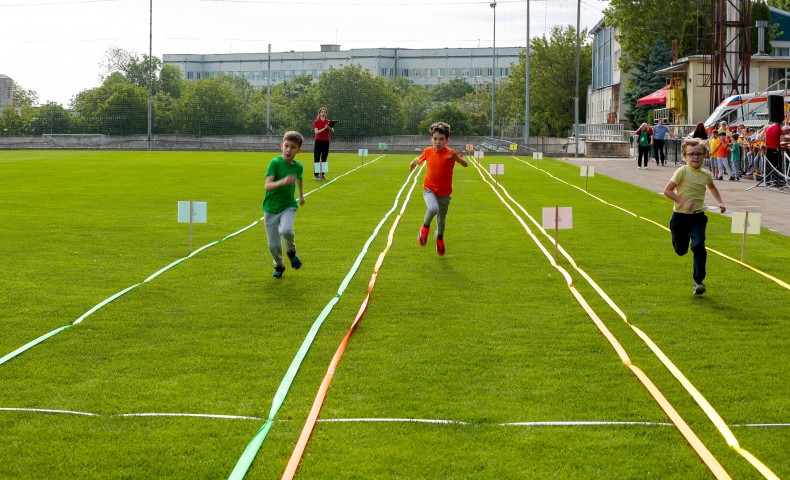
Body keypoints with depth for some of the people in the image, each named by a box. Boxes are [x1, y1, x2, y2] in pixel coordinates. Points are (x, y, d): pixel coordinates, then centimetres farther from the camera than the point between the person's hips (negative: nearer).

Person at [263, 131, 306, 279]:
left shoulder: (298, 167, -1)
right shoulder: (275, 163, -15)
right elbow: (267, 185, -27)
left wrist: (301, 195, 38)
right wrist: (283, 181, -45)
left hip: (288, 206, 1)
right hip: (271, 208, -1)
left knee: (286, 230, -31)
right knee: (274, 245, 2)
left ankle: (291, 251, 1)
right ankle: (279, 266, 34)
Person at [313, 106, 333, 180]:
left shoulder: (328, 122, 9)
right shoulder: (316, 122, -1)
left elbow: (332, 131, -3)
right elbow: (316, 132, -13)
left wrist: (330, 128, -25)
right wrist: (324, 128, -26)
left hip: (326, 141, 4)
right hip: (319, 141, -4)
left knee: (324, 159, 5)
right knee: (317, 159, -5)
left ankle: (322, 174, 10)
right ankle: (316, 175, -3)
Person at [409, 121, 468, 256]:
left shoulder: (450, 153, -15)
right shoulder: (428, 151, -5)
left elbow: (466, 164, -33)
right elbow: (420, 158, 21)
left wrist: (457, 158, -48)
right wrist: (414, 162, 8)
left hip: (444, 192, 0)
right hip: (429, 189, 0)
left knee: (442, 219, 16)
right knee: (433, 209, -32)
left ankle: (439, 237, 49)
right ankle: (425, 227, -2)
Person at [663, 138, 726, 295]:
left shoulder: (706, 175, 2)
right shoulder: (682, 172, -12)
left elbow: (712, 187, 26)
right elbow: (667, 190, -14)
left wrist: (720, 202, 14)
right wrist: (682, 202, -23)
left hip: (698, 217, 2)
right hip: (680, 216, -2)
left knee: (698, 246, -18)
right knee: (681, 250, 11)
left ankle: (698, 281, -13)